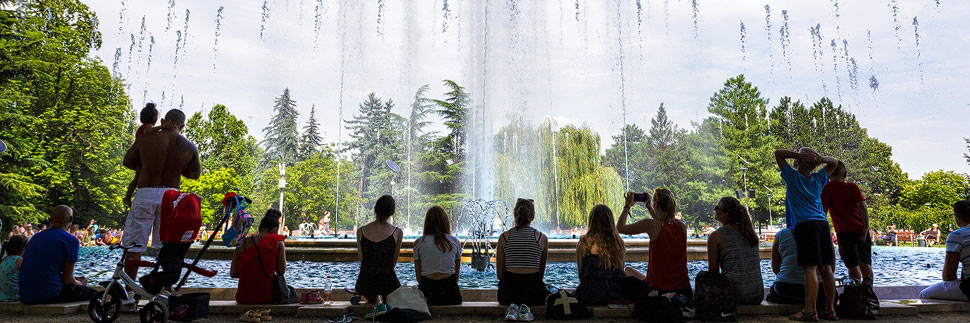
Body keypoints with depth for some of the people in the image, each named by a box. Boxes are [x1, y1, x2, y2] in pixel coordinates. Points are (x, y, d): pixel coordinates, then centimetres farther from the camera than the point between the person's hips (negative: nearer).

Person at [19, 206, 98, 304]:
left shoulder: (36, 237, 15)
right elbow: (68, 280, -5)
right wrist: (81, 283, 18)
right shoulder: (70, 240, -7)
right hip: (49, 295, -8)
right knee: (93, 293, 9)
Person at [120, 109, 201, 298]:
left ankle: (129, 291, 10)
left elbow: (128, 162, 11)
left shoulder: (145, 139, -2)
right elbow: (195, 174, 12)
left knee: (134, 245, 7)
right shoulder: (189, 147, 0)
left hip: (145, 195, -1)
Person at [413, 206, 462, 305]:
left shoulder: (418, 242, 5)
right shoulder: (454, 241, 7)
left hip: (427, 287, 0)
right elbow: (457, 272, 12)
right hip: (449, 288, 0)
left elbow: (418, 274, 8)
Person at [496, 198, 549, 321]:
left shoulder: (504, 237, 1)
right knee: (549, 295, 32)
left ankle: (513, 307, -1)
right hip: (533, 289, -1)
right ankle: (525, 307, -2)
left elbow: (499, 274, 4)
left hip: (508, 291, 1)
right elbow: (541, 273, 10)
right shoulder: (542, 238, 0)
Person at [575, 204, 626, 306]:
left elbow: (581, 276, 0)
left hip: (590, 297, -2)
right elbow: (620, 271, 8)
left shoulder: (583, 243, -5)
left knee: (573, 294, 28)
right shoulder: (618, 242, 0)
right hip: (616, 296, 2)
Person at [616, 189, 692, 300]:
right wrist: (648, 207, 26)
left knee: (628, 270, 24)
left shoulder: (651, 225, -17)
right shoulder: (682, 225, -1)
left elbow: (620, 228, -6)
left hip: (658, 289, -4)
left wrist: (627, 206, 7)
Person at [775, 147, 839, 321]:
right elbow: (834, 163, 31)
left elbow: (778, 153, 2)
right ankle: (830, 310, 13)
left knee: (810, 268, -10)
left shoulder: (793, 177, -1)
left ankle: (810, 311, -12)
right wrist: (821, 159, 9)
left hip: (805, 225, -6)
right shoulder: (819, 179, 13)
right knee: (826, 268, 7)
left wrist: (800, 156, -7)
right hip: (823, 223, 6)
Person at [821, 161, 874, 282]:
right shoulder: (853, 187, 0)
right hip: (861, 230, 2)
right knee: (865, 263, 9)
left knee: (853, 265, 6)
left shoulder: (827, 189, -6)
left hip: (844, 232, -2)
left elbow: (824, 210, -10)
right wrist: (865, 228, -7)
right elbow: (863, 207, -8)